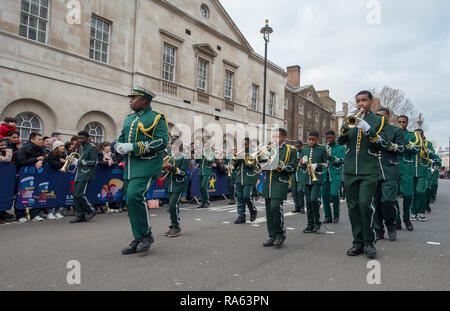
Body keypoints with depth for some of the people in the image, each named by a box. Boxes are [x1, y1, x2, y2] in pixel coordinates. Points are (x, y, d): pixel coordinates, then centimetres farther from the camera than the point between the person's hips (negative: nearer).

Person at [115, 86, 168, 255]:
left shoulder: (157, 118, -3)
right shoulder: (129, 119, 19)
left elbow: (162, 142, -15)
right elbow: (120, 140, 21)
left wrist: (134, 147, -19)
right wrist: (120, 147, -5)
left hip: (147, 165, -8)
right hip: (130, 165, 8)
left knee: (134, 196, -22)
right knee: (131, 201, 7)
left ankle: (146, 234, -4)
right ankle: (139, 240, 19)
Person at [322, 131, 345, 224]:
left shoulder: (341, 148, 5)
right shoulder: (324, 148, 18)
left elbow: (341, 161, -7)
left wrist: (330, 156, -22)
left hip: (335, 175, -4)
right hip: (325, 175, 4)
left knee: (334, 194, -17)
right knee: (325, 196, 2)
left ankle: (336, 215, 2)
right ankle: (328, 217, 14)